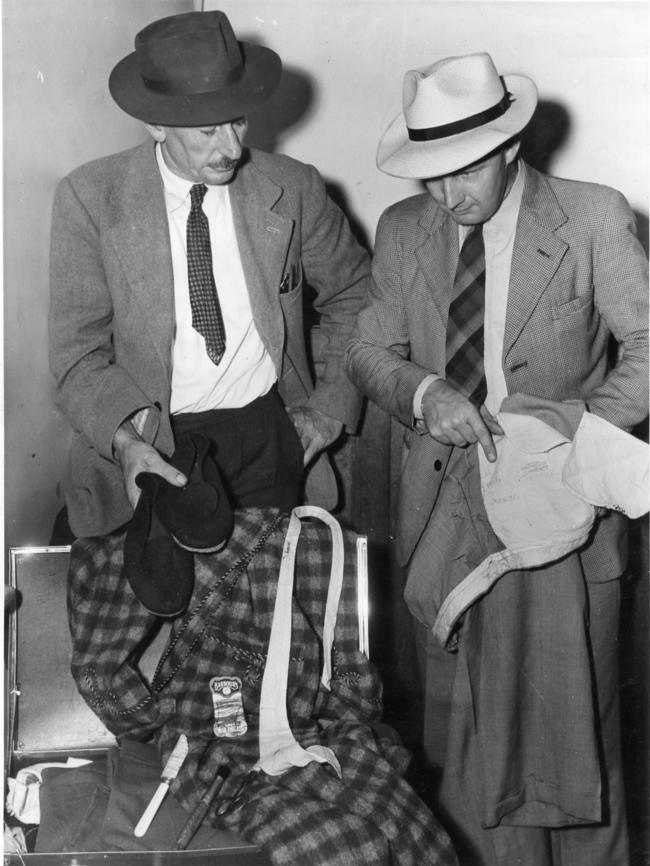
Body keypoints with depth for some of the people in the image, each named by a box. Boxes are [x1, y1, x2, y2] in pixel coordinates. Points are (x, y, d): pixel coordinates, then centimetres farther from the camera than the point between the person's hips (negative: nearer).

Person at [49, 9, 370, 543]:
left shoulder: (292, 189, -2)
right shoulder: (90, 198, -7)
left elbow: (353, 296, 13)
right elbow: (77, 352, -7)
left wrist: (331, 405, 3)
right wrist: (124, 440, -24)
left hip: (269, 436, 2)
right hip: (149, 443, -1)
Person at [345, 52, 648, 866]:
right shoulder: (402, 229, 3)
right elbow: (369, 350, 7)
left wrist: (577, 424, -23)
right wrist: (423, 392, -14)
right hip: (444, 510, 3)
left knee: (568, 718, 10)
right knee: (463, 725, 14)